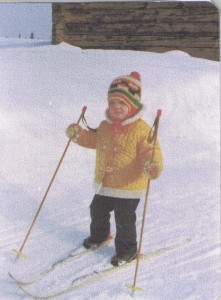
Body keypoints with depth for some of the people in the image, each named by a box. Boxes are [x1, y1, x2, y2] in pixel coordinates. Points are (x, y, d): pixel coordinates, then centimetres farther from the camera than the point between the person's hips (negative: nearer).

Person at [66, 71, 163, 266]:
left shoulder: (141, 129, -20)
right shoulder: (105, 126, 3)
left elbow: (151, 151, -24)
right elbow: (94, 140, 20)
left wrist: (153, 166, -45)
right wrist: (78, 135, 5)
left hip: (129, 187, -7)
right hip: (104, 184, 7)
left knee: (124, 220, 4)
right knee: (97, 210, 25)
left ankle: (127, 249, 27)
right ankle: (99, 234, 53)